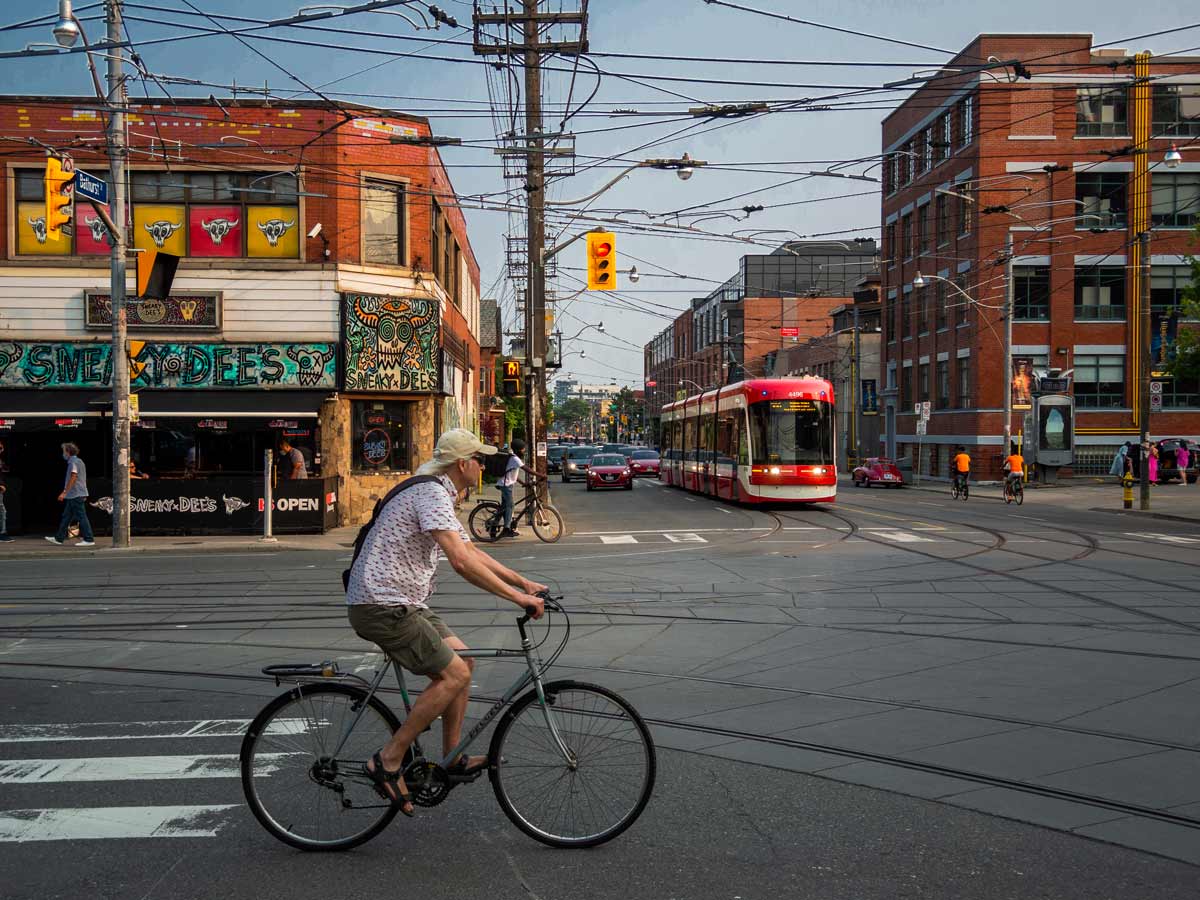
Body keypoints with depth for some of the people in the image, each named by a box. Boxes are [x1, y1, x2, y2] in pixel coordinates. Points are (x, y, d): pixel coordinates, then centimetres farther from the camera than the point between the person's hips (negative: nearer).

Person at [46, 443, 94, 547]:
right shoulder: (79, 461, 18)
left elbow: (73, 478, -19)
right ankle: (59, 538, 18)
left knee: (81, 517, -9)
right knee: (66, 517, 13)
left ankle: (89, 540, -9)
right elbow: (82, 479, 22)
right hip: (74, 495, 10)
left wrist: (64, 492, -19)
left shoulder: (74, 462, -11)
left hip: (76, 495, -10)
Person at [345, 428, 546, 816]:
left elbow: (473, 551, 25)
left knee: (461, 660, 12)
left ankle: (452, 756, 19)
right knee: (454, 675, -11)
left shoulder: (439, 496, 17)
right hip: (382, 606, -11)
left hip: (402, 604, 11)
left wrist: (523, 582, 20)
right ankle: (388, 762, -5)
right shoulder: (432, 495, -17)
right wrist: (517, 597, -24)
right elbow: (462, 562, -27)